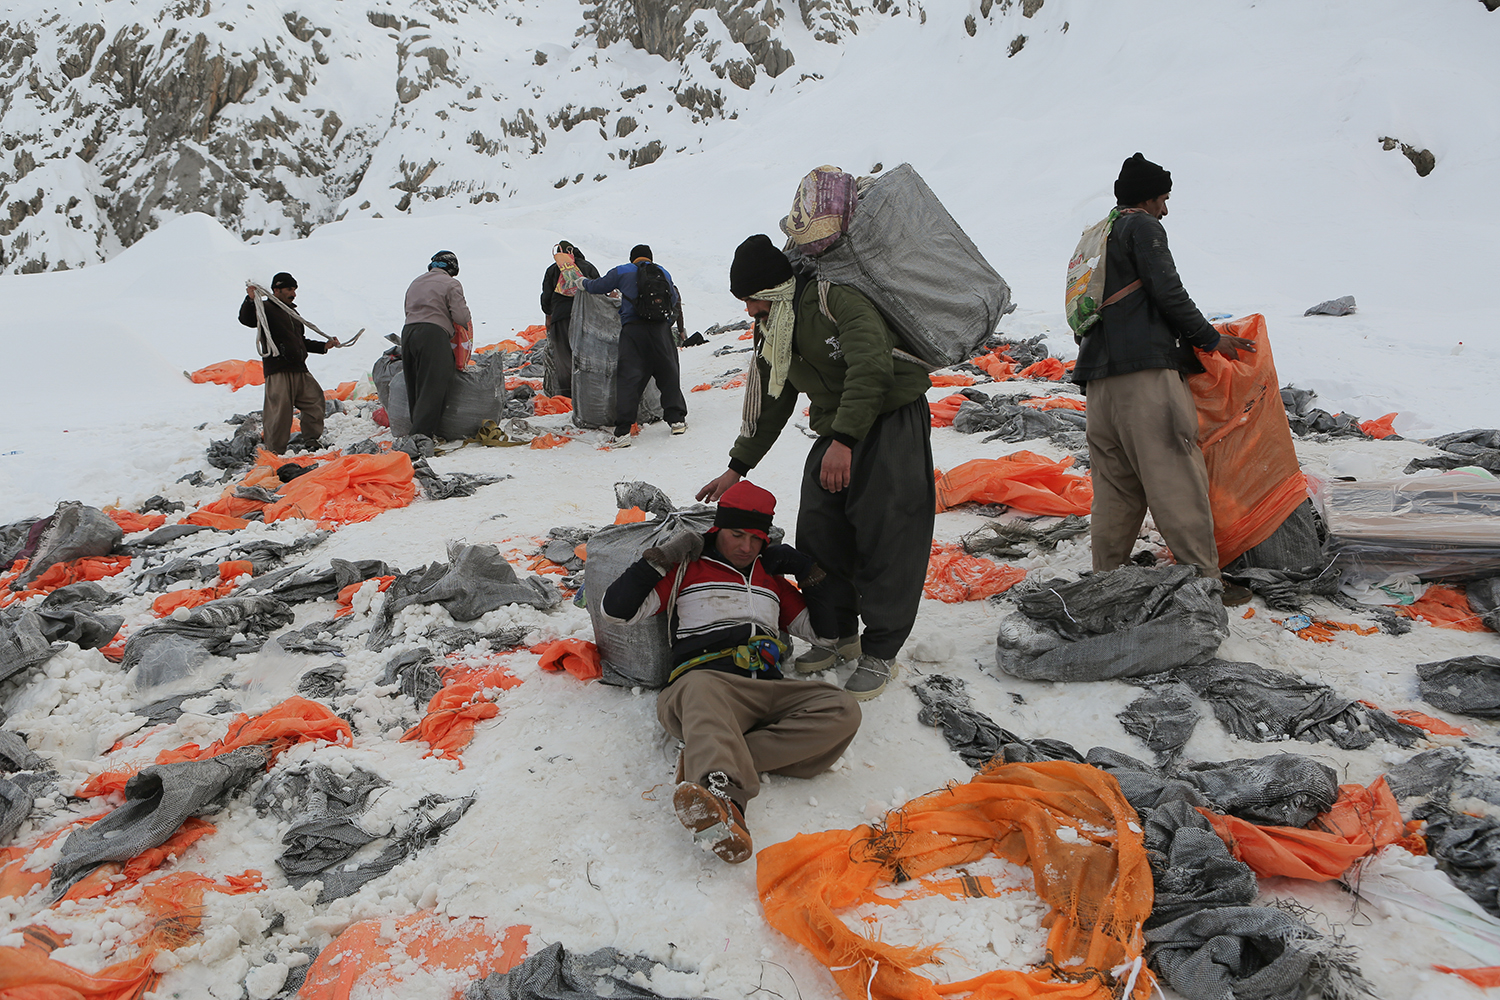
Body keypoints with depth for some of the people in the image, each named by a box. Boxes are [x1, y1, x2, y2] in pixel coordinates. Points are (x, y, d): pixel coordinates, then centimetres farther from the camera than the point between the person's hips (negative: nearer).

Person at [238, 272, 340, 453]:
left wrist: (324, 346, 23)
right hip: (278, 371, -8)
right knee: (279, 408, -10)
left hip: (300, 370, 8)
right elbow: (246, 319, -20)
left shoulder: (293, 313, 25)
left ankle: (311, 440, 21)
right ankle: (274, 449, -3)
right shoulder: (265, 308, 0)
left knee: (315, 398, 8)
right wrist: (250, 300, -36)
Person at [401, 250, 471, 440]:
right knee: (432, 386, -7)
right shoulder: (451, 284, 2)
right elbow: (461, 317, -6)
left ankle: (419, 428, 13)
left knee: (415, 386, 12)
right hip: (433, 334, -7)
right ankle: (422, 433, -13)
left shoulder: (415, 283, 23)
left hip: (408, 331, 7)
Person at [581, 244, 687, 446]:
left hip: (633, 330, -2)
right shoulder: (663, 272, 18)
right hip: (661, 329, 2)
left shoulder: (622, 272, 9)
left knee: (628, 378, -4)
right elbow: (674, 300, 22)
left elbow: (597, 287, 12)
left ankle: (623, 431, -10)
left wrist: (584, 283, 33)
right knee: (668, 375, 16)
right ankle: (676, 420, 18)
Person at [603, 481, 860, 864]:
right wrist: (661, 558, 9)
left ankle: (706, 764, -37)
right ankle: (723, 795, -70)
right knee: (701, 689, -42)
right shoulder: (686, 570, 21)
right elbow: (617, 607, 13)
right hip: (707, 681, -4)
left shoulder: (771, 579, 33)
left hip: (769, 692, 4)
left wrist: (811, 573, 24)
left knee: (842, 711, -26)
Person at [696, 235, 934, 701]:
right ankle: (839, 636, 20)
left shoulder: (834, 299, -17)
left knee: (884, 537, -8)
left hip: (893, 421, -8)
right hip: (837, 433, 9)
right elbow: (769, 406, 21)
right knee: (818, 533, 4)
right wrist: (737, 467, 22)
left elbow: (872, 367, -29)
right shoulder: (774, 334, 11)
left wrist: (844, 440, -35)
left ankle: (881, 653, 3)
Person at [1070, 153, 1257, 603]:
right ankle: (1204, 578, -5)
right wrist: (1211, 338, 3)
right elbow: (1167, 291, -8)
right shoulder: (1142, 227, 2)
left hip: (1099, 375, 9)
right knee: (1176, 478, -7)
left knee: (1115, 484, 10)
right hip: (1145, 368, -9)